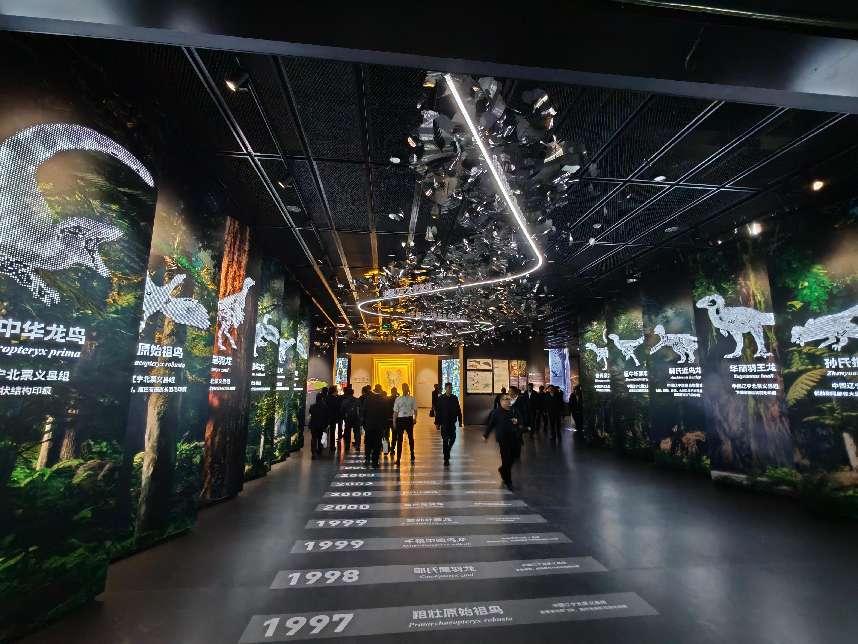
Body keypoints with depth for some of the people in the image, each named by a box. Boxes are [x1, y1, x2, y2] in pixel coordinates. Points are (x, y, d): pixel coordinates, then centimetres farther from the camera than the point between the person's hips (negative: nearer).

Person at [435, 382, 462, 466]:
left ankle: (447, 451, 34)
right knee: (445, 440, 0)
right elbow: (438, 411, -4)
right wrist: (437, 422, -6)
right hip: (444, 422, -3)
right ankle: (446, 459, 9)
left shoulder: (454, 398, 4)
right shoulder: (440, 398, -4)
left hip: (452, 422, 3)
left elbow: (458, 410, 7)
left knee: (452, 438, 5)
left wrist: (460, 421, 3)